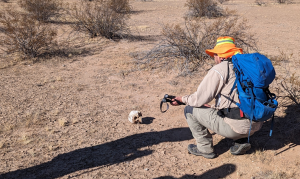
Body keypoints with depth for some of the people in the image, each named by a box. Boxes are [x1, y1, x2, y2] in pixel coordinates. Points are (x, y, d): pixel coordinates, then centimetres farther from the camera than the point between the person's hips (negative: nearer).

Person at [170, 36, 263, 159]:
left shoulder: (219, 70, -8)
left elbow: (199, 99, -8)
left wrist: (182, 99, 11)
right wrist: (212, 107, 30)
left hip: (236, 127, -8)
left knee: (190, 109, 6)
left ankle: (205, 148, 14)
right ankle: (240, 142, 20)